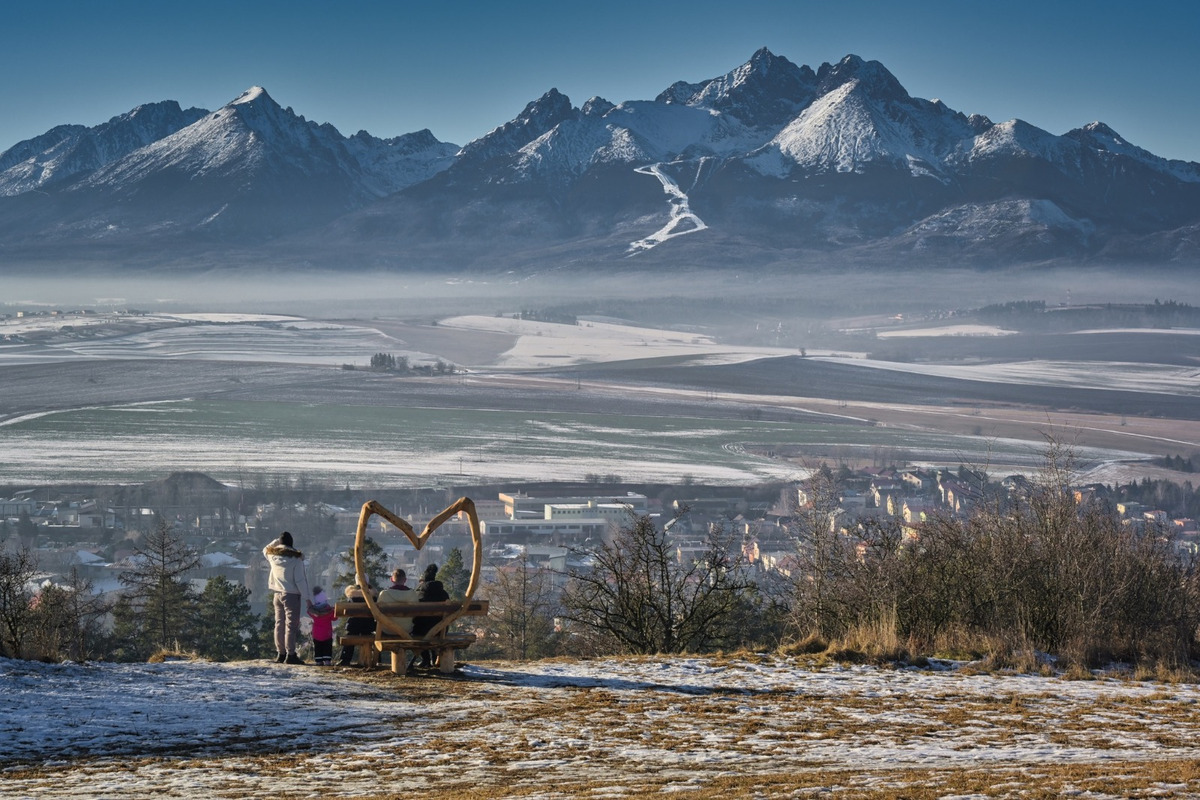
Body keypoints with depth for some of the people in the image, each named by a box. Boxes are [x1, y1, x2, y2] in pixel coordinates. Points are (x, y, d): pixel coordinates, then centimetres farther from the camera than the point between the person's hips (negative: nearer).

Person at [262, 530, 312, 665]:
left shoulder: (272, 555, 3)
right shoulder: (296, 558, -11)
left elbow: (265, 550, 29)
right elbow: (300, 580, -13)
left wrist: (276, 541, 26)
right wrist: (307, 597, -8)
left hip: (277, 594, 5)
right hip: (292, 594, -5)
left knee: (279, 623, 11)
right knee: (291, 625, -5)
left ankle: (281, 653, 15)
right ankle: (290, 655, -9)